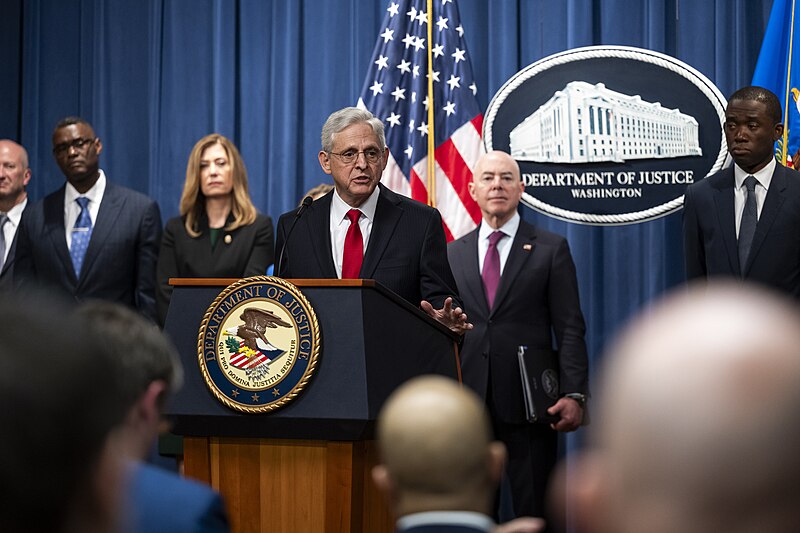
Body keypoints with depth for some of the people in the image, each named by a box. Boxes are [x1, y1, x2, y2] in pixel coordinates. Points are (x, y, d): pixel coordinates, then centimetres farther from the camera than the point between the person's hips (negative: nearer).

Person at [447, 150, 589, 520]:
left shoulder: (551, 250, 5)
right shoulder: (453, 253, 13)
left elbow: (570, 329, -1)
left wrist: (574, 394, -11)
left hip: (528, 402, -2)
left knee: (534, 510, 0)